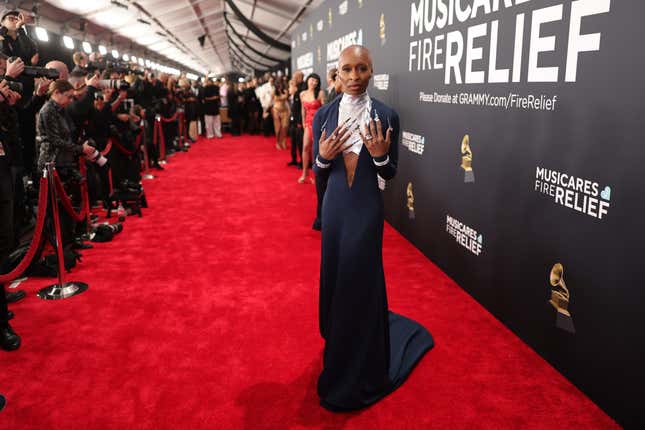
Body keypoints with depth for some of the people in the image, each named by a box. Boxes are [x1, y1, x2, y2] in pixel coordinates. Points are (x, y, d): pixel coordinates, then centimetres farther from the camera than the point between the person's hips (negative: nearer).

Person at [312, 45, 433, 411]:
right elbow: (319, 175, 2)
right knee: (335, 277, 15)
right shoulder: (324, 115, -1)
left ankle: (360, 370, 27)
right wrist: (323, 156, -19)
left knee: (361, 280, 6)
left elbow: (391, 173, -3)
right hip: (335, 206, 3)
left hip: (367, 209, -3)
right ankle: (339, 346, 42)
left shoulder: (386, 116, -9)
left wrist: (380, 155, -24)